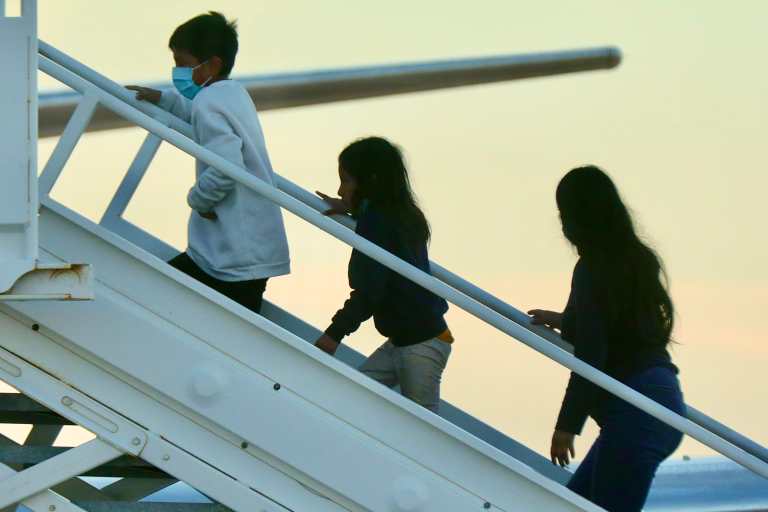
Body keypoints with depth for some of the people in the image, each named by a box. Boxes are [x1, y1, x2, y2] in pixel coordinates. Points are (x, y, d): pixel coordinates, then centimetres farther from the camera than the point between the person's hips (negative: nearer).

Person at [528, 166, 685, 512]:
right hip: (658, 401, 10)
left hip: (634, 413, -10)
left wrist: (567, 426, -10)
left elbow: (591, 357, -17)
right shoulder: (636, 259, 13)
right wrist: (561, 321, 43)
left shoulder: (593, 268, -13)